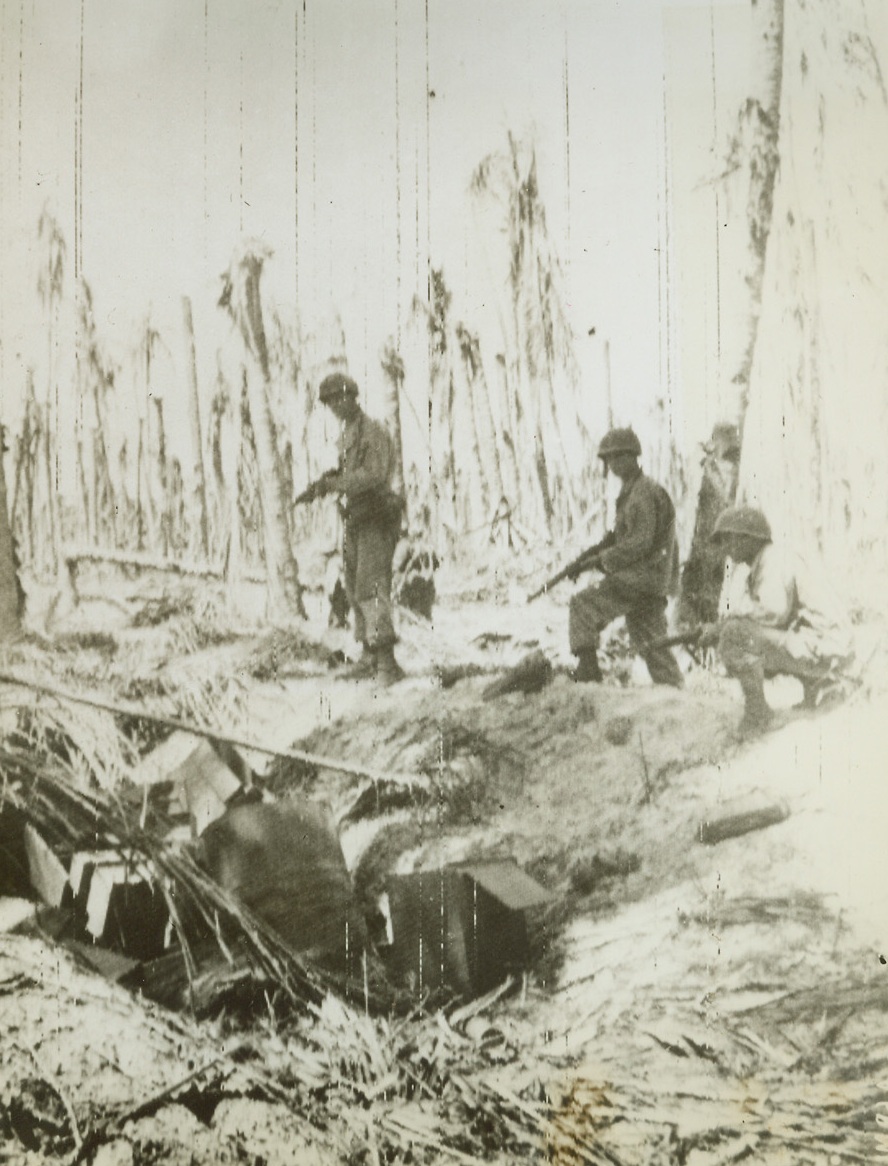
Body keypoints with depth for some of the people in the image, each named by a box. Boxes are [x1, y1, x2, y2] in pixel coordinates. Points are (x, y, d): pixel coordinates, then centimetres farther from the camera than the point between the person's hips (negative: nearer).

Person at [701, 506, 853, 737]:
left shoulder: (776, 559, -12)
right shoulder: (754, 570, 17)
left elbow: (774, 612, -25)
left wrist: (722, 625, -15)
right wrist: (714, 630, -6)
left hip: (821, 647, -10)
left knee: (734, 634, -23)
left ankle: (757, 711, -10)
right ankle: (814, 681, 19)